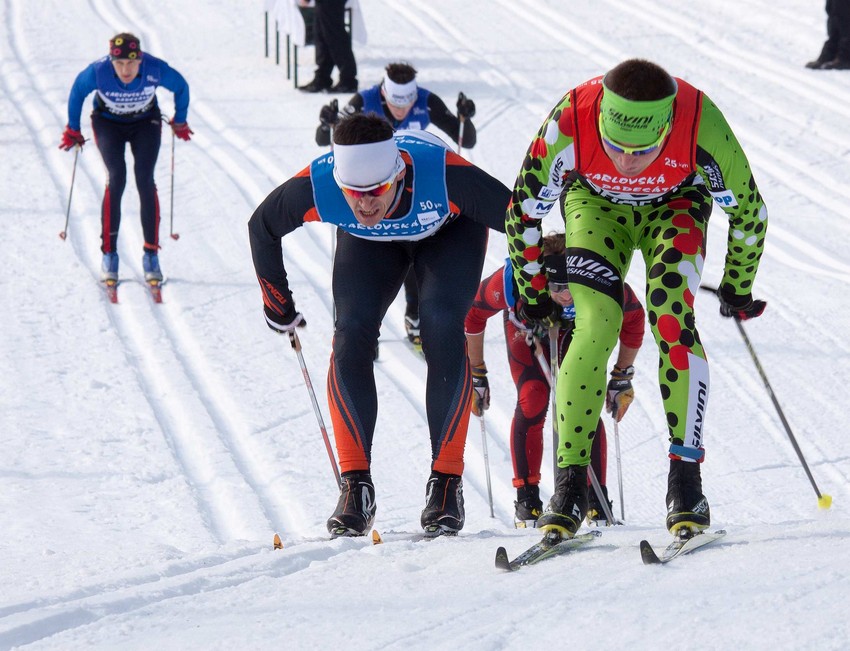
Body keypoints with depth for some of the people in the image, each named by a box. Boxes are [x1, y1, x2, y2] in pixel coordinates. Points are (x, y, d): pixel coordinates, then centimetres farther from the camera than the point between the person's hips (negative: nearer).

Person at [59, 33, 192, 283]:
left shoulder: (156, 70, -31)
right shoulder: (98, 72, -32)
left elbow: (181, 87, -8)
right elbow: (77, 92, -9)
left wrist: (180, 122, 5)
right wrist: (73, 130, 2)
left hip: (145, 124, 1)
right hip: (108, 123, -1)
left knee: (145, 180, -15)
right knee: (116, 178, -19)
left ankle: (151, 254, -8)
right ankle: (109, 253, -13)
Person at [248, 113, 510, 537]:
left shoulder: (445, 177, -44)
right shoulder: (314, 188, -37)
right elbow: (262, 228, -14)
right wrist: (277, 304, -2)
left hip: (450, 229, -2)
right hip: (370, 243, 2)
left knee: (441, 330, -23)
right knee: (351, 333, -18)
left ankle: (446, 483, -13)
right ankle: (356, 486, -11)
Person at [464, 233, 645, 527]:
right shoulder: (512, 279, -41)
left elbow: (633, 318, -15)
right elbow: (473, 314, -18)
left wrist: (622, 378, -5)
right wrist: (476, 376, -8)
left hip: (579, 330, 0)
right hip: (527, 331, 0)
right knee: (532, 403, -19)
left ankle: (597, 500, -6)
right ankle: (527, 498, -6)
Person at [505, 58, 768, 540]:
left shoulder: (703, 128, -38)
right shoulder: (569, 124, -37)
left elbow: (748, 211, -16)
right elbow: (524, 212, -16)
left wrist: (738, 288, -2)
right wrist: (532, 293, -3)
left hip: (675, 204, 0)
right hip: (595, 203, 0)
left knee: (673, 319, -23)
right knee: (596, 328, -19)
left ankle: (686, 480, -18)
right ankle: (570, 485, -14)